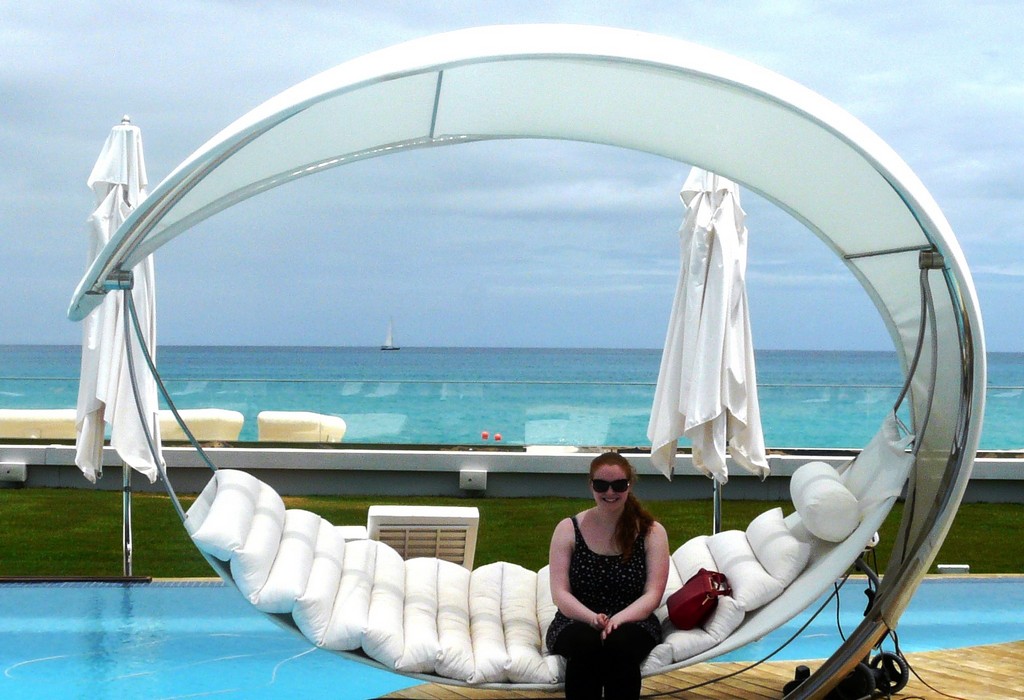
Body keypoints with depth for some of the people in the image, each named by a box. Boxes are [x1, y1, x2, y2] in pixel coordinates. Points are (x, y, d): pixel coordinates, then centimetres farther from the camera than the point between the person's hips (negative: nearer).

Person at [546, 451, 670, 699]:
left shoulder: (652, 532, 4)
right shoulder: (568, 529, 4)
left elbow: (653, 594, -4)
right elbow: (560, 593, -3)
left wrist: (618, 620, -23)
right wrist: (592, 618, -23)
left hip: (632, 621, 0)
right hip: (578, 621, 0)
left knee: (621, 644, -35)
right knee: (586, 644, -36)